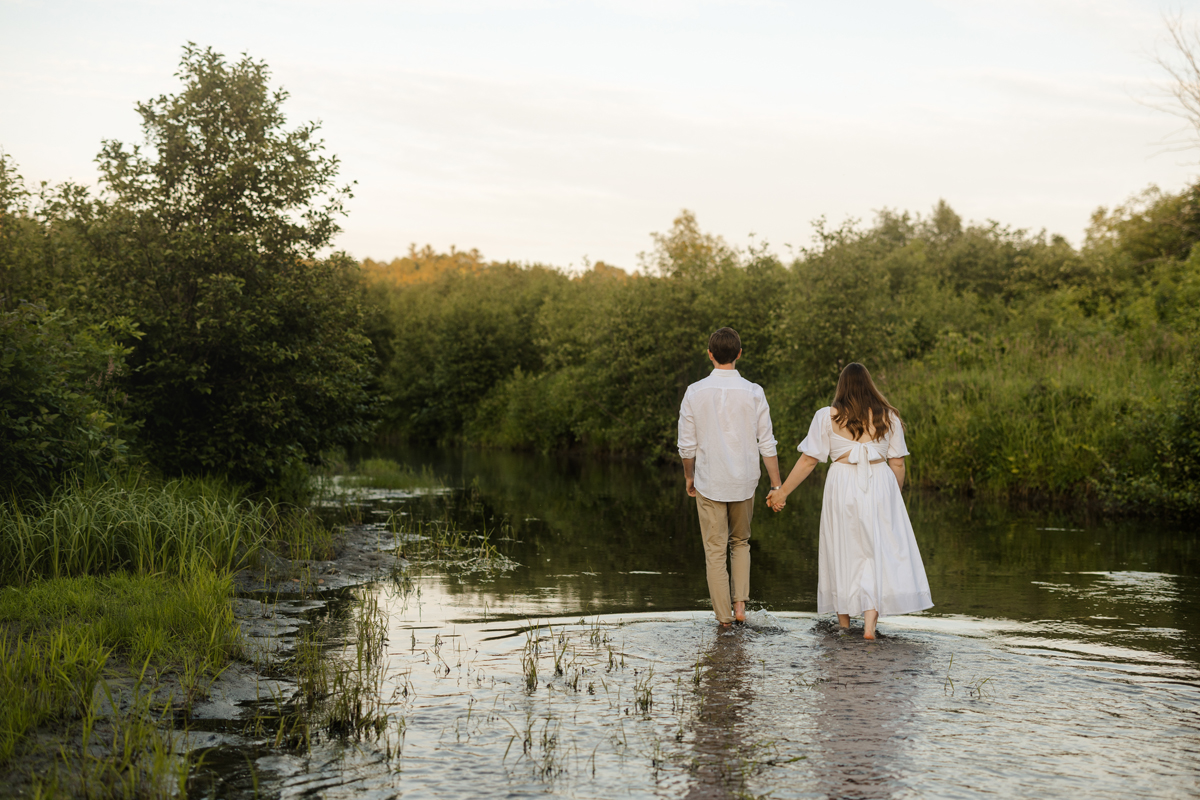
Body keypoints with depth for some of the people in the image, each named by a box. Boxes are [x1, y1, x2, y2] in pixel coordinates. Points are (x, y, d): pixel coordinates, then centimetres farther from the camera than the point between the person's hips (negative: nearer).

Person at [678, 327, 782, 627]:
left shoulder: (695, 392, -7)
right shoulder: (753, 392, -6)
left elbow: (687, 444, -3)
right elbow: (767, 444, -5)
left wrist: (689, 477, 14)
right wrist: (776, 484, 2)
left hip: (709, 481, -1)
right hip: (744, 481, 1)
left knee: (715, 550, 8)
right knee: (740, 543, 21)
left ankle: (724, 614, 10)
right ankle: (740, 603, 11)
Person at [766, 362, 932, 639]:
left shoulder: (827, 417, 0)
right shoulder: (888, 417, 5)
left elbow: (808, 460, -1)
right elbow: (897, 463, 5)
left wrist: (782, 491, 7)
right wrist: (895, 497, 19)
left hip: (843, 484, 0)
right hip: (880, 484, 0)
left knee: (843, 548, 13)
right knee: (879, 550, 2)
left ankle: (844, 617, 23)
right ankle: (871, 617, -11)